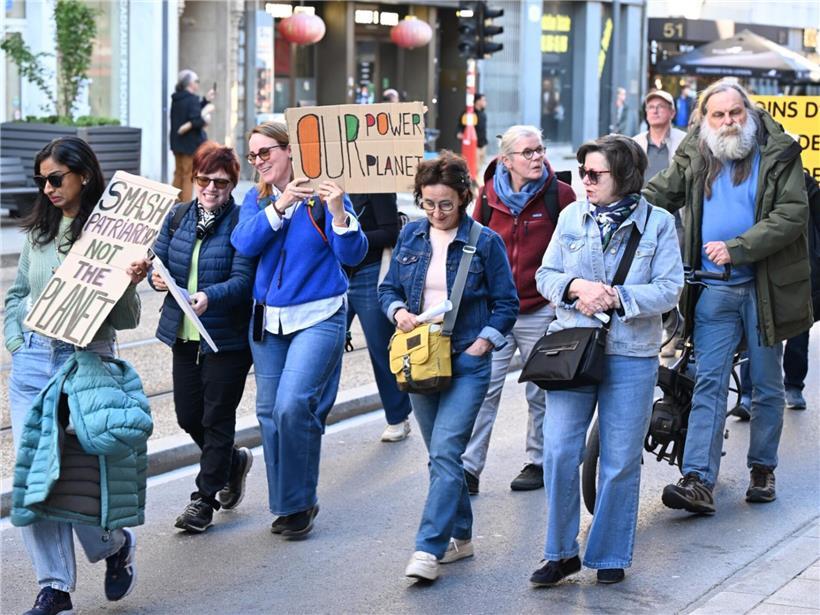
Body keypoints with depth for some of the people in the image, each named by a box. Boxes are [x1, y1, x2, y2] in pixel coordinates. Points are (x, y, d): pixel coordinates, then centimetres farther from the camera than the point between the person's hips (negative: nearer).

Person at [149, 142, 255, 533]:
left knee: (216, 419, 1)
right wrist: (156, 278, -16)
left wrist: (210, 297, -36)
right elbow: (157, 261, 8)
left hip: (227, 337, -6)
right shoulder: (178, 217, 7)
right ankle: (232, 462, 38)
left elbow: (242, 280, -18)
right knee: (188, 416, 12)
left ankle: (204, 498, 12)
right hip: (184, 335, 6)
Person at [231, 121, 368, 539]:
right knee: (269, 411, 7)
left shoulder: (321, 194, -6)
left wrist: (338, 212, -29)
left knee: (292, 406, -17)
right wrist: (279, 205, -20)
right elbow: (244, 244, -10)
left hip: (317, 317, -5)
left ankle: (299, 502, -2)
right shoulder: (255, 200, 8)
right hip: (267, 319, 5)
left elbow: (353, 255, -13)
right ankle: (285, 505, 20)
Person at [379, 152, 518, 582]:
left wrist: (481, 345, -12)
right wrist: (399, 312, -7)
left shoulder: (485, 242, -5)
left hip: (466, 363, -5)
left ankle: (429, 549, -17)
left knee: (445, 453, -15)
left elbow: (506, 305, -2)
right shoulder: (411, 236, 7)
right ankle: (460, 537, 25)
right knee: (441, 455, 12)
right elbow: (388, 288, 14)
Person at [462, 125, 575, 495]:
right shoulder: (489, 194, 3)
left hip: (540, 312, -2)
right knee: (483, 390, -3)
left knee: (540, 392, 9)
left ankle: (539, 462, 23)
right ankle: (469, 468, 0)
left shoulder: (559, 195, -4)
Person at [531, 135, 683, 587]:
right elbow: (545, 275, 10)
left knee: (621, 461, 5)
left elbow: (669, 290, -5)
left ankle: (610, 555, 20)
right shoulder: (571, 217, 7)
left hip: (631, 357, -2)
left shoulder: (658, 223, -1)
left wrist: (616, 297, -17)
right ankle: (561, 552, 8)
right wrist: (575, 285, -11)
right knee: (558, 452, -7)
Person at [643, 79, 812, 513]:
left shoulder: (778, 153, -4)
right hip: (714, 287, 2)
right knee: (709, 383, -5)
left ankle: (762, 469, 25)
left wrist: (737, 248, -20)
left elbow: (792, 214, -12)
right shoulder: (694, 156, 6)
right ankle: (698, 481, -12)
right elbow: (657, 195, 15)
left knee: (767, 385, 10)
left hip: (765, 286, -1)